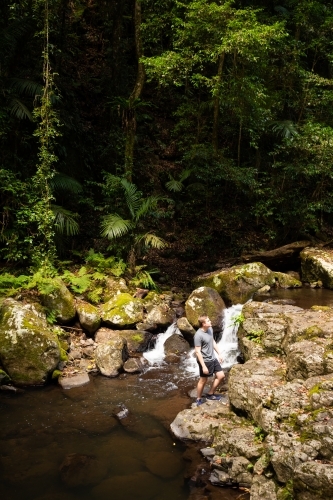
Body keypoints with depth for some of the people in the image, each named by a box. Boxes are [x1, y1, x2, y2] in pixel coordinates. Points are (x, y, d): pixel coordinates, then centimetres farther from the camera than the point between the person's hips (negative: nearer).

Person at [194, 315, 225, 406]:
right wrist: (203, 366, -22)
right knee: (203, 381, 6)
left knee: (221, 376, 12)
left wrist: (219, 354, 16)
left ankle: (210, 394, 27)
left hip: (213, 358, 8)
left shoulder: (210, 329, 0)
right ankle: (198, 399, 26)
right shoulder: (198, 335, -25)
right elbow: (198, 351, -22)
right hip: (205, 361, -8)